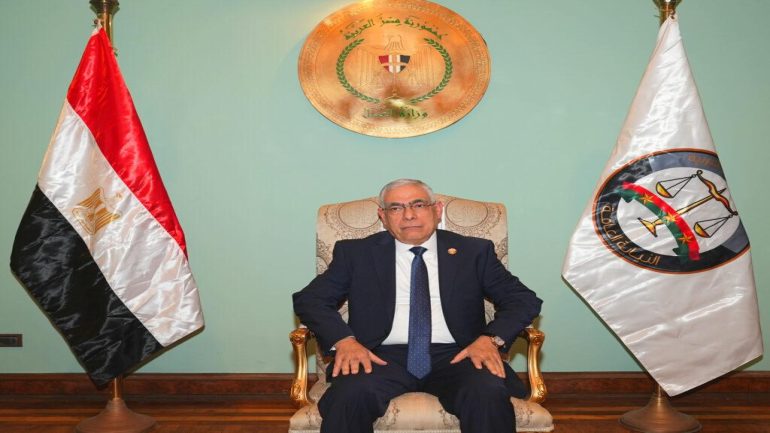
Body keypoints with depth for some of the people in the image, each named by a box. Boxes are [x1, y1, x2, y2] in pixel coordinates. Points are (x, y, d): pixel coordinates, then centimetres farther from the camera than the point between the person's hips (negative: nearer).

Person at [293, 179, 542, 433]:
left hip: (455, 357, 1)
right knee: (351, 395, -33)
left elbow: (524, 299, 10)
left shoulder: (473, 252, 14)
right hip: (383, 357, 0)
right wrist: (343, 340, -11)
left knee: (489, 395, -32)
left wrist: (491, 338, -10)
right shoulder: (357, 253, 13)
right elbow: (309, 299, 8)